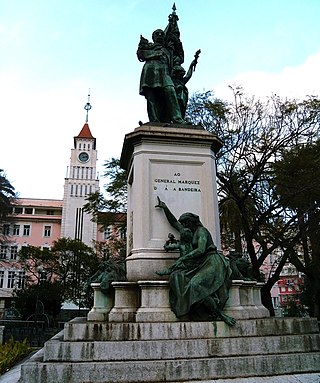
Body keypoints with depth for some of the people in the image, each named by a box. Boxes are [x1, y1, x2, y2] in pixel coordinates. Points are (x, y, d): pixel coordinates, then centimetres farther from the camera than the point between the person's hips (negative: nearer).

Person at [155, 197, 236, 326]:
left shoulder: (201, 230, -3)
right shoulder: (190, 233, 22)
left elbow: (201, 250, -17)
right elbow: (174, 222, 29)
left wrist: (183, 258, -16)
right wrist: (165, 207, 29)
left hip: (211, 263, -8)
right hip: (201, 264, 8)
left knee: (195, 285, -29)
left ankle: (220, 314, -22)